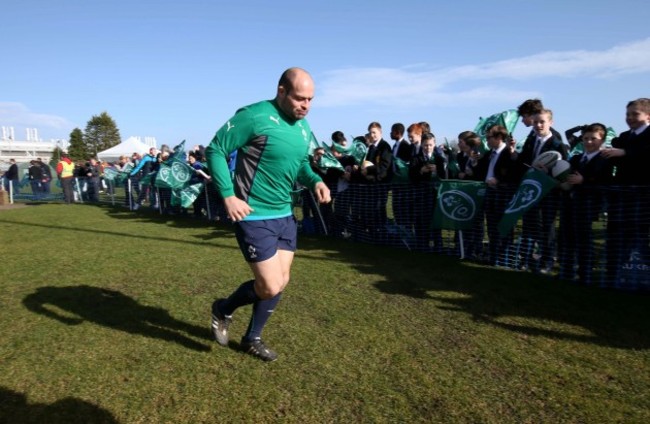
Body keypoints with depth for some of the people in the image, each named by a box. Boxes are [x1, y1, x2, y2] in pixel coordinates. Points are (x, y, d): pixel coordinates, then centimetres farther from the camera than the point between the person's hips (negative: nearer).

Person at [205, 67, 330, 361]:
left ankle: (252, 339, 35)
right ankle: (223, 310, 25)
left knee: (280, 282, 13)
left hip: (285, 216, 8)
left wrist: (315, 181, -1)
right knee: (269, 287, -7)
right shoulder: (255, 116, -16)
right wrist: (228, 195, -21)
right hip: (254, 217, -8)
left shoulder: (304, 128, 7)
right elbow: (215, 150, -12)